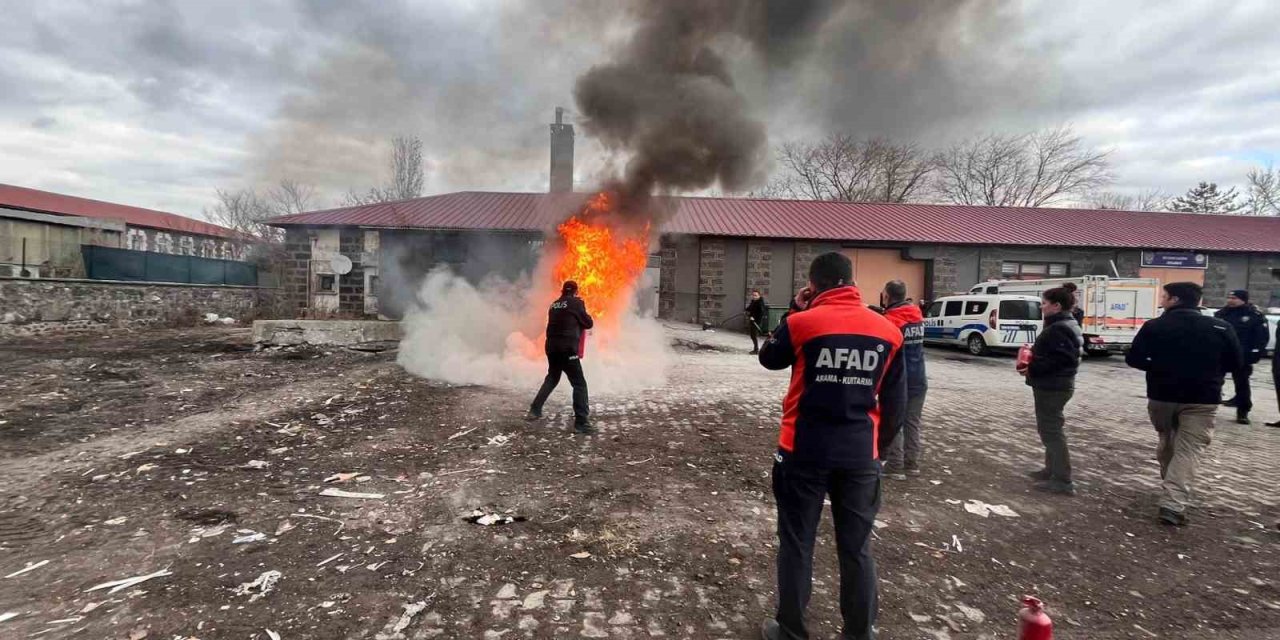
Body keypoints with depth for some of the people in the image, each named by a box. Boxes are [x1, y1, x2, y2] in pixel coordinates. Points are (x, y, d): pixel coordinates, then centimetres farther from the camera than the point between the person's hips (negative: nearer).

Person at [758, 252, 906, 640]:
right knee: (857, 549, 16)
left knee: (797, 544, 11)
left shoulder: (802, 323, -10)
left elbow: (768, 359, 10)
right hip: (860, 455, 3)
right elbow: (896, 403, 6)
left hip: (805, 451, -3)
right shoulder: (888, 331, 1)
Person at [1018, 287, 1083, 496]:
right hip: (1055, 385, 11)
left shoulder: (1059, 329, -20)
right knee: (1050, 429, 20)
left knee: (1051, 431, -6)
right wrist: (1033, 364, 10)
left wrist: (1032, 369, -22)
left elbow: (1058, 360, -28)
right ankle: (1052, 470, 31)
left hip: (1052, 388, -11)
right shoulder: (1065, 326, 15)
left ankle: (1063, 481, -1)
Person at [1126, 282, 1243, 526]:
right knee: (1189, 450, -1)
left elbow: (1133, 359, -6)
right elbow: (1236, 364, 5)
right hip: (1202, 399, -1)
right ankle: (1174, 504, -13)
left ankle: (1170, 492, 36)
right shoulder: (1220, 328, -2)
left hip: (1161, 395, 1)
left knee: (1167, 443, 21)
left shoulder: (1154, 326, -6)